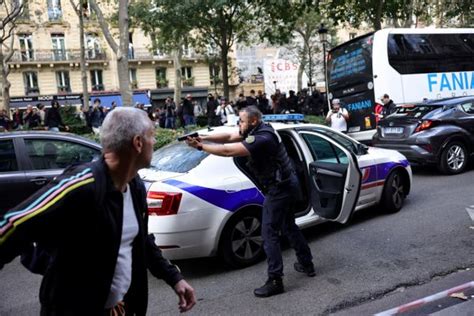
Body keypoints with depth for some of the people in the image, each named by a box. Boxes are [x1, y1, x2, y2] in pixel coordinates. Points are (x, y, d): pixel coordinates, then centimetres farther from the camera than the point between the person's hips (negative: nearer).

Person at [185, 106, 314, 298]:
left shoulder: (261, 139, -27)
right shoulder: (259, 131, 4)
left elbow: (228, 151, -29)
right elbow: (229, 137, 4)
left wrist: (200, 147, -21)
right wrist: (205, 138, -7)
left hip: (279, 189, -10)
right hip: (286, 185, 10)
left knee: (269, 234, -5)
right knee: (288, 226, 23)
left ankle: (275, 281, 2)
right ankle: (306, 263, 36)